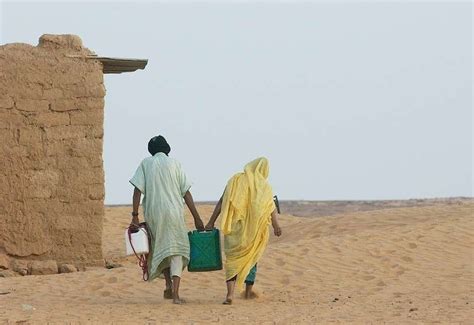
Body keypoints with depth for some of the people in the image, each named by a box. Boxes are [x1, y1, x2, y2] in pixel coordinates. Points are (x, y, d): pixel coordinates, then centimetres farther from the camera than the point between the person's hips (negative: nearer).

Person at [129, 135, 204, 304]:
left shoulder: (146, 163, 7)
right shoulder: (174, 164, 7)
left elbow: (138, 190, -3)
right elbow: (186, 193, 4)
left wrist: (135, 216, -2)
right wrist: (197, 218, 7)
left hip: (153, 214, 1)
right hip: (174, 212, -1)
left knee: (159, 248, 21)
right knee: (177, 250, 0)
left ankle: (169, 285, 15)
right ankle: (175, 293, -13)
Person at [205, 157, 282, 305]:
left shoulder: (236, 180, 4)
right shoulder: (265, 186, 4)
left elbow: (222, 202, 0)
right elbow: (271, 207, -9)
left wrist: (211, 222, 2)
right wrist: (275, 225, -16)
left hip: (234, 226, 0)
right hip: (254, 230, 0)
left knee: (233, 258, 2)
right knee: (251, 257, 19)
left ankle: (230, 293, -15)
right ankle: (248, 291, 28)